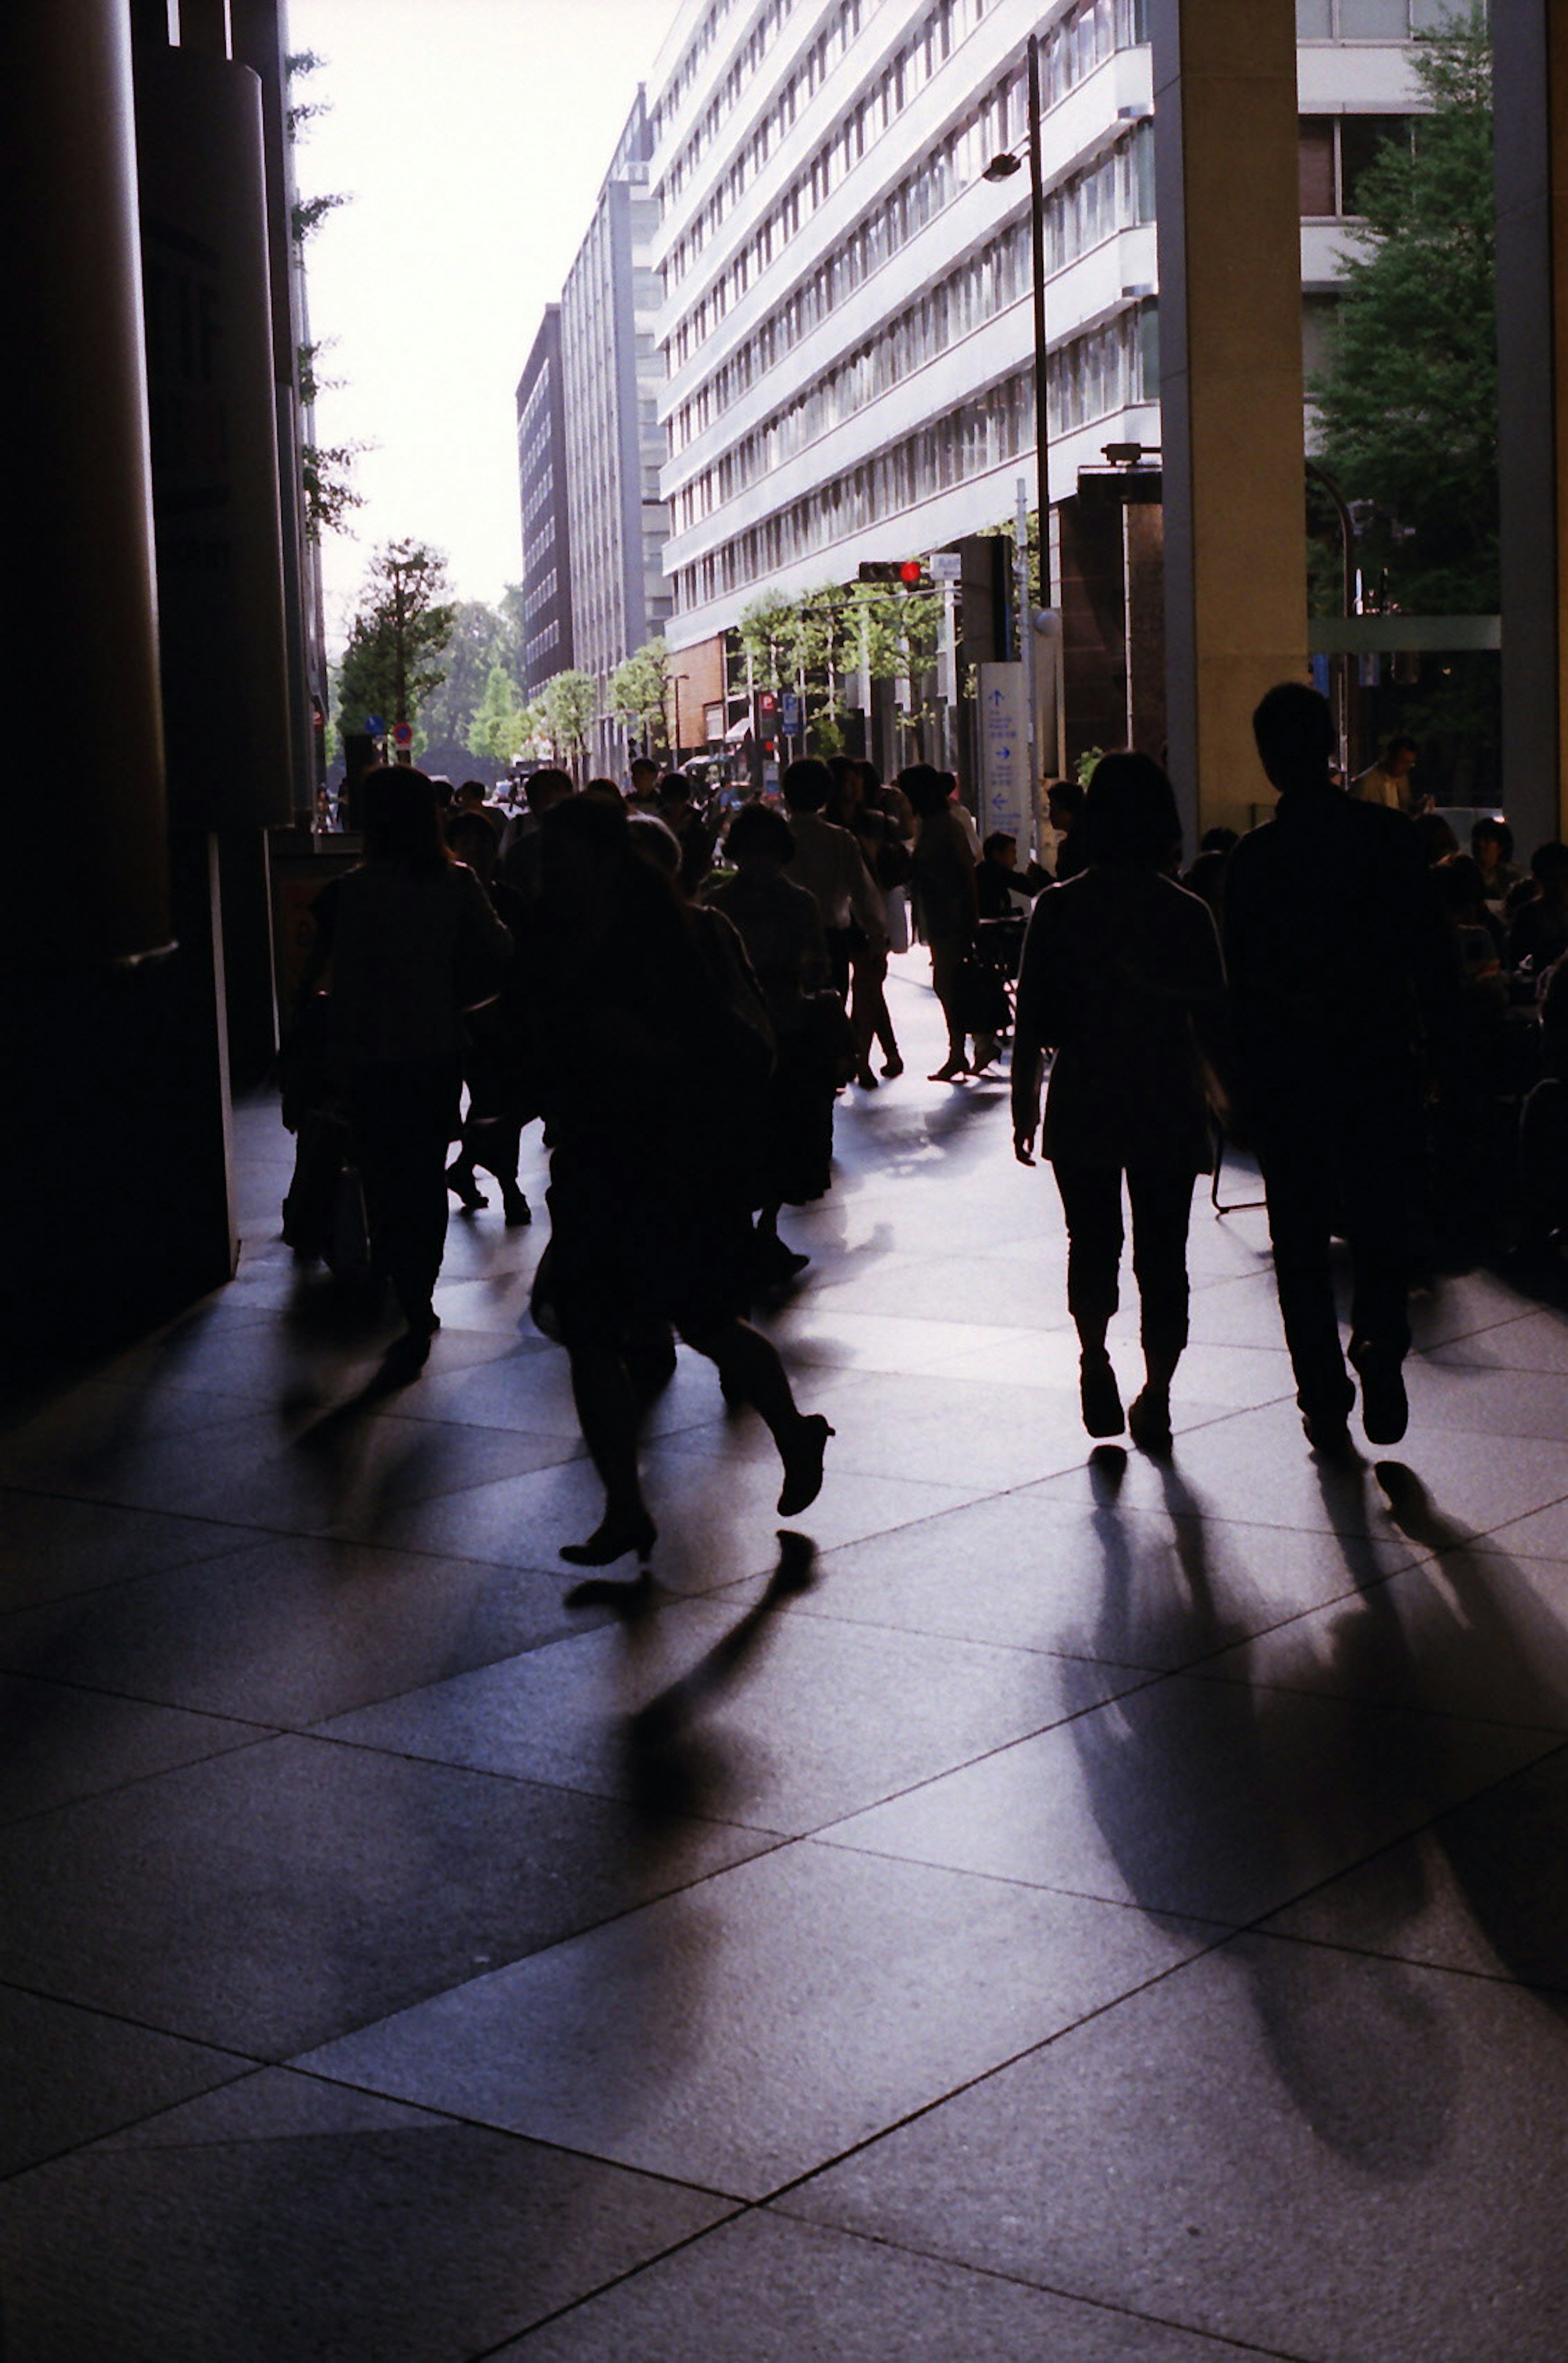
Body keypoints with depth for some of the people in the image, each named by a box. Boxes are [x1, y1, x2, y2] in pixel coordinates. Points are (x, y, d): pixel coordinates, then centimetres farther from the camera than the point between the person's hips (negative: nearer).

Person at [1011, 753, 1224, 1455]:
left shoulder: (1060, 908, -5)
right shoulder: (1189, 913, -3)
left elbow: (1032, 1018, -5)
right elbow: (1213, 1022, 0)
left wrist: (1023, 1102, 4)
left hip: (1083, 1104, 0)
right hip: (1169, 1107, 0)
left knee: (1092, 1240, 15)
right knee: (1162, 1251, 8)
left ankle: (1095, 1358, -2)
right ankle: (1155, 1395, 8)